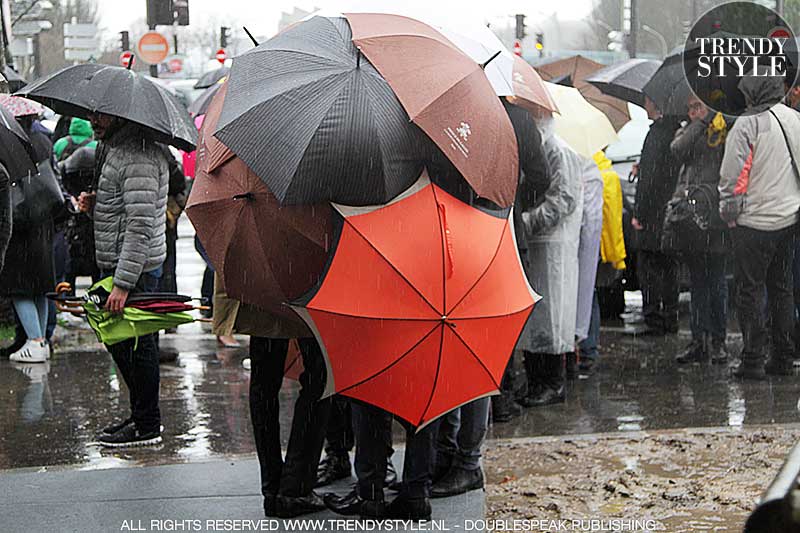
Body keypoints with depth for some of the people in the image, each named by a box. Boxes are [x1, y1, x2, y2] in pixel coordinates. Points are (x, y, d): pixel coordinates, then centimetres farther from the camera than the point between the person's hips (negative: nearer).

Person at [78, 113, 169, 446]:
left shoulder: (137, 157, -19)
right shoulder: (113, 149, 14)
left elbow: (140, 226, -25)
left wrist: (122, 284, -27)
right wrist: (94, 204, 5)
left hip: (135, 269, -10)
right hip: (115, 266, 10)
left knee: (135, 346, -2)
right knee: (119, 342, 18)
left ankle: (147, 427, 7)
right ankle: (142, 415, 29)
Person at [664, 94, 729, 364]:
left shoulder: (725, 129, 5)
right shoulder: (687, 131, 18)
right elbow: (678, 150, -3)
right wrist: (700, 123, -4)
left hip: (713, 212, -4)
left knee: (716, 279, 0)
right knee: (696, 279, 8)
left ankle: (718, 341, 7)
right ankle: (699, 340, 11)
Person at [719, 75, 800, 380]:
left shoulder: (747, 125, -16)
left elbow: (732, 176, -15)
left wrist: (728, 211, -1)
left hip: (755, 221, -6)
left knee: (750, 290, 1)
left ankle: (753, 361, 1)